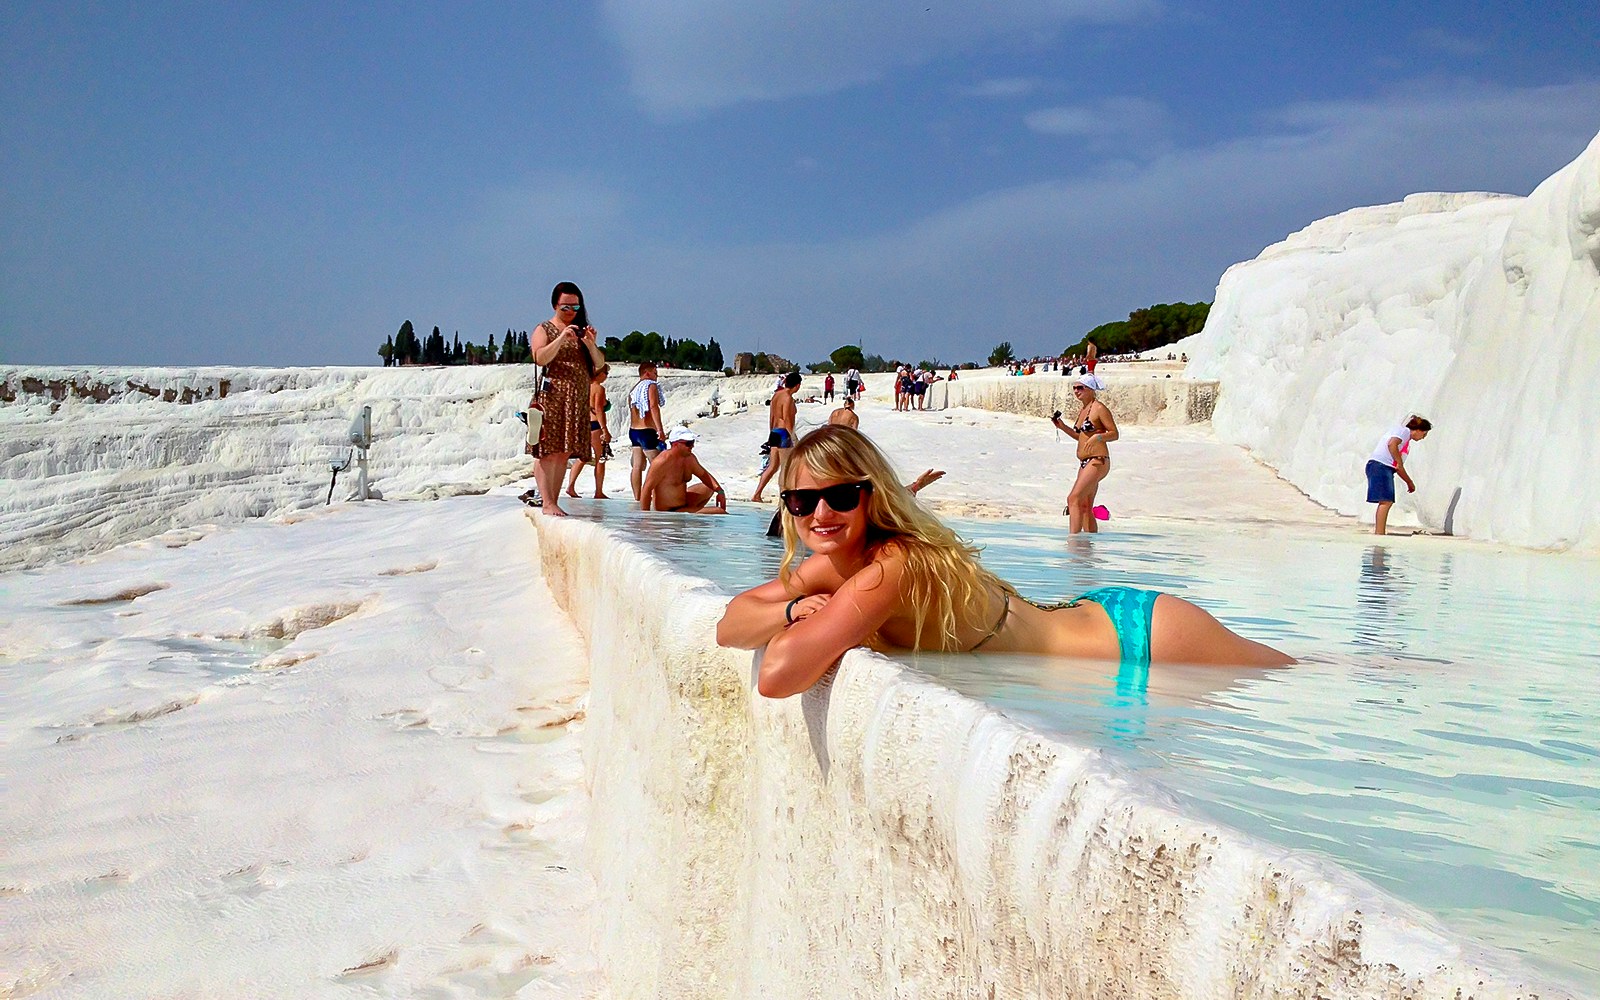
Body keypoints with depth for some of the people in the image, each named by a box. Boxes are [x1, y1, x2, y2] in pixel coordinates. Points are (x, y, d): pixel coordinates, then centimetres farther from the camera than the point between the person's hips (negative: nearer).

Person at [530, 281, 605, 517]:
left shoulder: (582, 331, 17)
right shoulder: (544, 329, 4)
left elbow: (599, 364, 9)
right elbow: (540, 358, -13)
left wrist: (591, 345, -10)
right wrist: (562, 338, -23)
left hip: (578, 401, 5)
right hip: (552, 398, -5)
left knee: (564, 453, 4)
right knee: (549, 451, -10)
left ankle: (555, 502, 8)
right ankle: (547, 503, -12)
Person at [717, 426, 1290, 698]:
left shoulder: (892, 568, -31)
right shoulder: (834, 565, -6)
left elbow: (777, 675, -40)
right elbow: (729, 626, 0)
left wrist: (825, 624, -19)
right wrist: (796, 609, -21)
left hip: (1135, 637, -8)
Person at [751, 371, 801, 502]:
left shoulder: (776, 395, 14)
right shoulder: (788, 397, -12)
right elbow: (787, 419, -18)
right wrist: (793, 437, -17)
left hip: (774, 432, 9)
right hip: (784, 433, -9)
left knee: (773, 467, 10)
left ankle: (756, 495, 6)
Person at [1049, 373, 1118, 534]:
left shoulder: (1099, 408, -9)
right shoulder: (1083, 410, 17)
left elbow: (1114, 434, -11)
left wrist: (1098, 436, -29)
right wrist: (1063, 427, 16)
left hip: (1097, 461, -10)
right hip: (1085, 463, 10)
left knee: (1074, 498, -21)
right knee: (1085, 507, 10)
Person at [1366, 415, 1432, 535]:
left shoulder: (1407, 442, 28)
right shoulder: (1404, 431, 0)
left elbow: (1399, 468, 32)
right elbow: (1392, 444, -21)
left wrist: (1409, 483, 35)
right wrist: (1399, 462, -17)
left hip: (1386, 469, 10)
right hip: (1380, 465, -10)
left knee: (1387, 502, 8)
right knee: (1386, 501, -15)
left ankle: (1379, 533, 10)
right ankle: (1379, 533, -19)